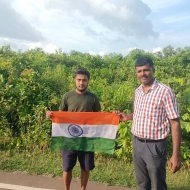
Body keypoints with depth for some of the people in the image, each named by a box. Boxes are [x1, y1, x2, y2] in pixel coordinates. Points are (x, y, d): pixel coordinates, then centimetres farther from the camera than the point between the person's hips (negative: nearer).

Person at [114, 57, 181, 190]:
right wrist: (127, 117, 2)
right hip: (137, 143, 6)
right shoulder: (138, 91, 5)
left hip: (155, 146, -6)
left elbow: (175, 123, -16)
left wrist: (176, 155, -17)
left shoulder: (165, 91, -16)